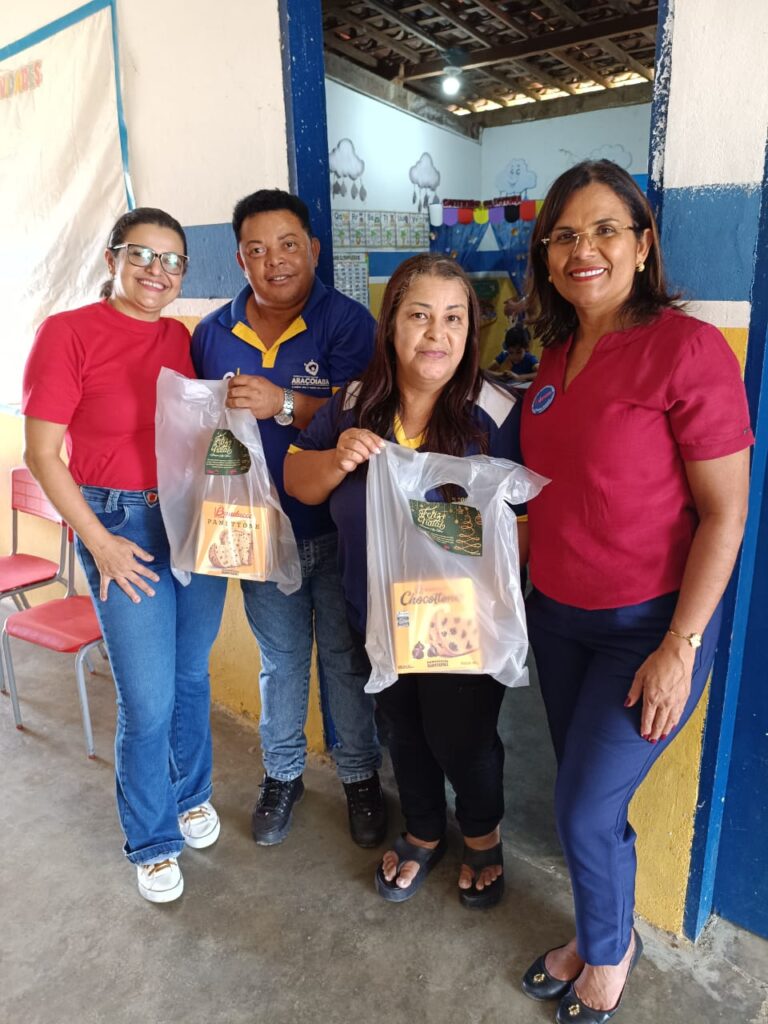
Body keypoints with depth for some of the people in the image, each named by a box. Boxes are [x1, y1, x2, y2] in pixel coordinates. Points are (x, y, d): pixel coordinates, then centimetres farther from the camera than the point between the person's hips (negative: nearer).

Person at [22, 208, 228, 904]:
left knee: (193, 675, 17)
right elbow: (42, 453, -9)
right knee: (148, 700, 1)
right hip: (123, 527, -4)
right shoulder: (69, 333, -8)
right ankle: (153, 841, 26)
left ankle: (192, 794, 42)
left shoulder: (182, 339, 6)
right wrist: (101, 545, -11)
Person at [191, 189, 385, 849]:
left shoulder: (347, 322, -9)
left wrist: (283, 403, -30)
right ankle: (283, 774, 39)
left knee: (346, 658, 11)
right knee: (281, 659, 18)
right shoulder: (213, 334, 4)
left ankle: (361, 775, 34)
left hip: (336, 529, -3)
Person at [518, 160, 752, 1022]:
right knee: (583, 793, 18)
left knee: (587, 807, 3)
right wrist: (531, 584, 10)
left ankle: (608, 954, 35)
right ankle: (601, 933, 44)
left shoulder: (687, 348, -16)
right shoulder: (558, 352, 5)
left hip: (648, 625, -6)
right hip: (557, 613, 6)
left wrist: (679, 649, -16)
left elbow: (725, 511, -15)